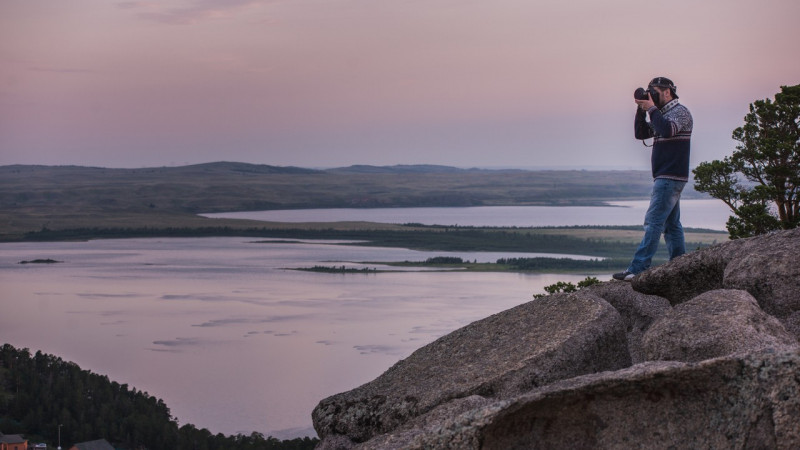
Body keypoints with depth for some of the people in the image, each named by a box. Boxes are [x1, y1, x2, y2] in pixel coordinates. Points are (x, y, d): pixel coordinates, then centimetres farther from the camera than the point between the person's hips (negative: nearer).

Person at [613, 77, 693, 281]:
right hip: (666, 178, 10)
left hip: (671, 177, -10)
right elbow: (641, 133, 17)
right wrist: (641, 110, 4)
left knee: (654, 221, -14)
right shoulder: (663, 114, 20)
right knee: (671, 223, 10)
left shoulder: (680, 112, -8)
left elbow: (667, 130, -28)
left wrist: (652, 109, -17)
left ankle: (638, 268, -19)